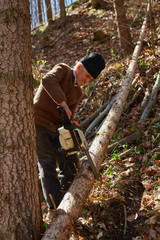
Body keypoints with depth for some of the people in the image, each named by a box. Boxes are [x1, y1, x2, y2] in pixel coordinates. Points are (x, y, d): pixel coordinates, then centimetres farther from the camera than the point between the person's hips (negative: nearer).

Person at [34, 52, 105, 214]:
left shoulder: (77, 93, 12)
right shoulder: (62, 70, -6)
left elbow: (68, 118, 5)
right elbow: (47, 81, -30)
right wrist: (63, 104, -32)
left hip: (54, 128, 7)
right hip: (37, 123, -7)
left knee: (71, 163, 8)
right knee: (48, 165, -4)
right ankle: (56, 207, 2)